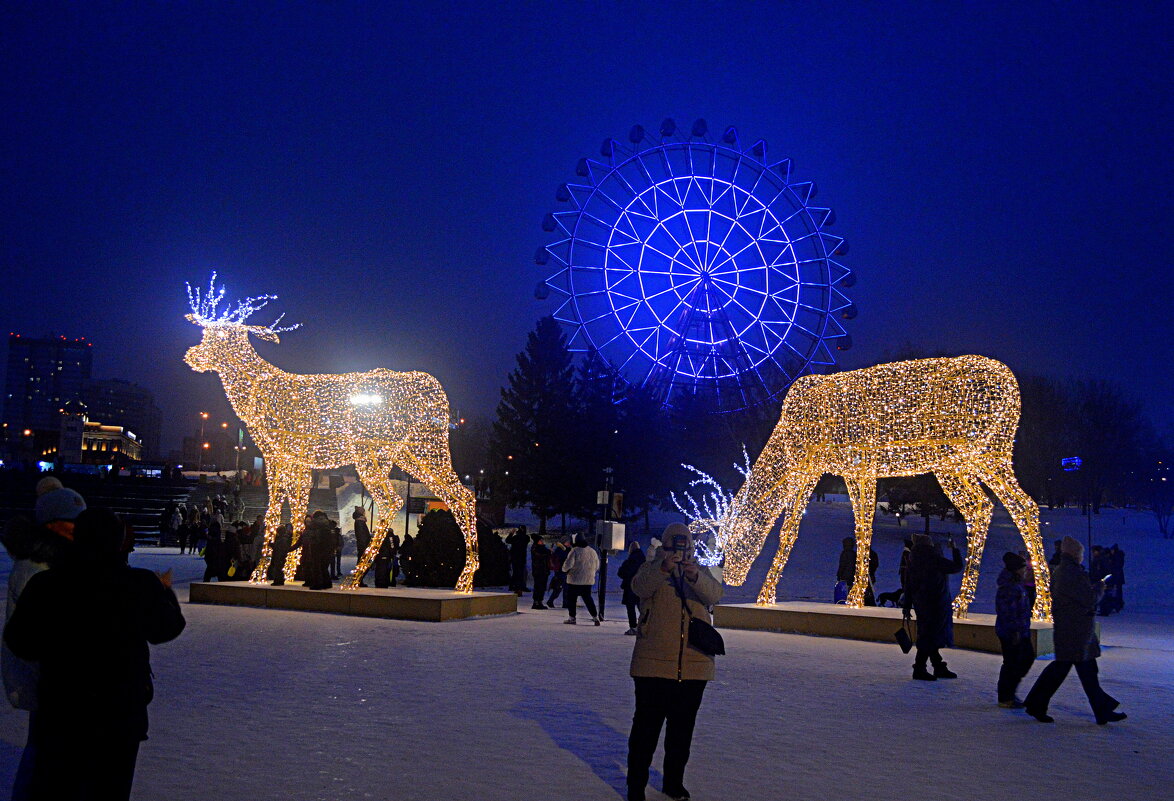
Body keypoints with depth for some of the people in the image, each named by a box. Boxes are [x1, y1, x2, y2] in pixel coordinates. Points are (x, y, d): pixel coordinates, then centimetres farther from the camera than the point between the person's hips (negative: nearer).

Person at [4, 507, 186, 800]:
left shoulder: (44, 584, -12)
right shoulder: (141, 585, -14)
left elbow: (20, 644, -3)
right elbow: (165, 628, 3)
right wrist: (166, 591, 21)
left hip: (59, 711, 1)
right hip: (123, 710, 0)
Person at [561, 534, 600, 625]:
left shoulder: (575, 551, -12)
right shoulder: (593, 551, 7)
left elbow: (568, 564, -17)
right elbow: (597, 567, 14)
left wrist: (565, 569, 3)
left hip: (575, 580, -5)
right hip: (589, 580, 5)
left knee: (571, 599, 7)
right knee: (588, 598, 14)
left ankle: (572, 618, 8)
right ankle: (595, 617, 8)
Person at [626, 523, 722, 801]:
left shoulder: (701, 572, 10)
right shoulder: (652, 568, 3)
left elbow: (714, 593, -11)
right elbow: (640, 587, -19)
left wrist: (695, 576, -32)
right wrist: (663, 568, -38)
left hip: (694, 666, 3)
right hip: (654, 663, -3)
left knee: (682, 728, 15)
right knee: (646, 726, -3)